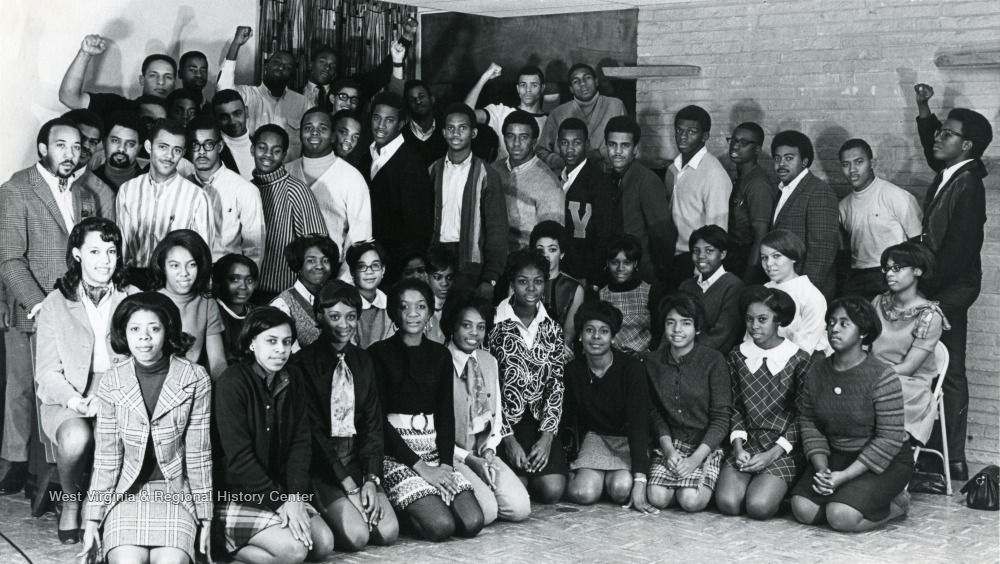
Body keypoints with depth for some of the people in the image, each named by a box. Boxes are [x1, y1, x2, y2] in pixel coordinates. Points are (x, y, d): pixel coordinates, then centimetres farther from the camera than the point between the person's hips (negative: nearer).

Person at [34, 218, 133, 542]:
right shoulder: (55, 305, 6)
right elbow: (47, 373, 3)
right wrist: (76, 401, -17)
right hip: (69, 400, 0)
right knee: (76, 437, -34)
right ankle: (71, 502, -1)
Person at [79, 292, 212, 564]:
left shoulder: (195, 379, -6)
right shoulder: (112, 381, -2)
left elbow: (198, 453, -2)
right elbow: (106, 457, 2)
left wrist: (205, 515, -1)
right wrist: (93, 518, 0)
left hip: (176, 491, -1)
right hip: (126, 491, 1)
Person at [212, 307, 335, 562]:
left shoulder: (293, 385, 6)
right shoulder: (232, 383, -16)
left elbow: (301, 444, 2)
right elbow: (238, 457, -20)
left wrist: (295, 497, -14)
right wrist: (279, 501, -20)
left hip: (279, 487, 8)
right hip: (234, 493, -7)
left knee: (324, 543, -9)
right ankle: (223, 541, -3)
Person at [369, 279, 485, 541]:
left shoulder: (440, 355, 12)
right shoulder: (379, 354, -3)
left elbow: (446, 414, 8)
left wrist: (445, 463, -9)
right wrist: (419, 465, -14)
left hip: (435, 450, 5)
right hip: (394, 453, -5)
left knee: (472, 523, -16)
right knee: (441, 526, -24)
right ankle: (400, 509, 6)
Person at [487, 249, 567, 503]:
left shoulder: (552, 329, 8)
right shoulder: (494, 326, -5)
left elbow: (556, 384, 4)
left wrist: (547, 436, -9)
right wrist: (509, 439, -14)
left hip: (541, 420, 3)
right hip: (505, 421, -3)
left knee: (553, 490, -15)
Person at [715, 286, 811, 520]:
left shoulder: (799, 360, -5)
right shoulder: (737, 357, 7)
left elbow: (801, 416, -4)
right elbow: (735, 407, 10)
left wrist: (772, 454, -13)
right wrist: (738, 446, -6)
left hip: (783, 447, -3)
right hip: (746, 442, 3)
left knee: (759, 506, -23)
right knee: (727, 503, -19)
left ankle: (776, 488, 10)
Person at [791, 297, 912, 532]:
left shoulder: (882, 377, -18)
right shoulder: (817, 371, 1)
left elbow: (890, 439, -19)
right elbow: (809, 422, 5)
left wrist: (845, 476, -22)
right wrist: (822, 469, -12)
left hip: (884, 462, -5)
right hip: (835, 456, 5)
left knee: (842, 517, -25)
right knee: (803, 509, -17)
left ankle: (896, 504, 3)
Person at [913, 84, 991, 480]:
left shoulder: (968, 186, -17)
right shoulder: (949, 174, 8)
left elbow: (960, 247, -20)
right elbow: (932, 150, 32)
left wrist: (930, 289, -15)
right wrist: (924, 109, 22)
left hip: (951, 290, -8)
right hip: (939, 288, 8)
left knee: (949, 372, -3)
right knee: (943, 370, 10)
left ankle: (953, 461, 3)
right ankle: (943, 452, 15)